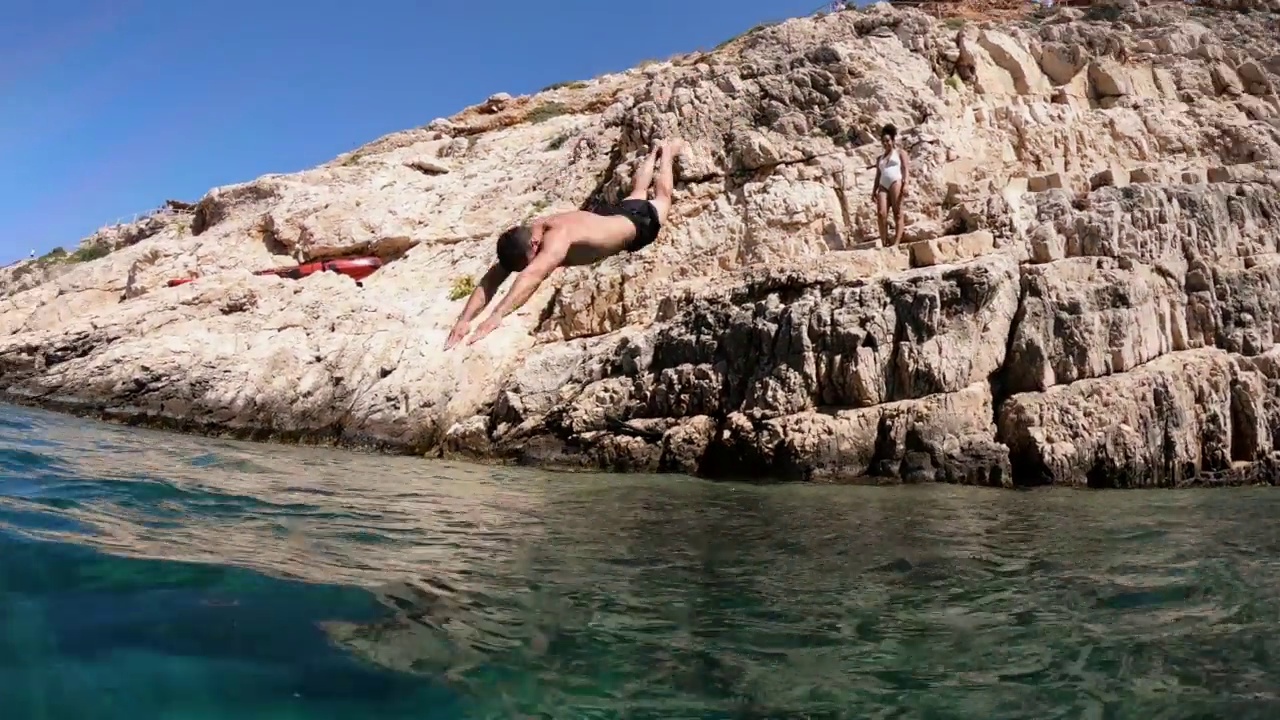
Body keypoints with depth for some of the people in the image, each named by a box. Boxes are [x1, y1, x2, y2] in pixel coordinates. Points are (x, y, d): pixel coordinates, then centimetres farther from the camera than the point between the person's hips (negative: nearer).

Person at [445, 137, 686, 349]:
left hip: (636, 223, -5)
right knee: (637, 193, 38)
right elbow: (490, 280, -34)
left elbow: (531, 276, -67)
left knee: (662, 198, 29)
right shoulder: (524, 237, -31)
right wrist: (465, 319, -49)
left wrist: (497, 316, -79)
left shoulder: (557, 237, -51)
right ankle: (655, 152, 66)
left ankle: (668, 151, 56)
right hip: (607, 216, 5)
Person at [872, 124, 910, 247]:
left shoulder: (900, 153, 16)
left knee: (897, 213, -11)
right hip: (883, 186, 4)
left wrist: (905, 184, -12)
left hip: (896, 183, -4)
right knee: (881, 213, -14)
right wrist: (874, 191, 11)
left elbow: (906, 169, 4)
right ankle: (884, 243, -17)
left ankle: (897, 242, -17)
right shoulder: (880, 158, 30)